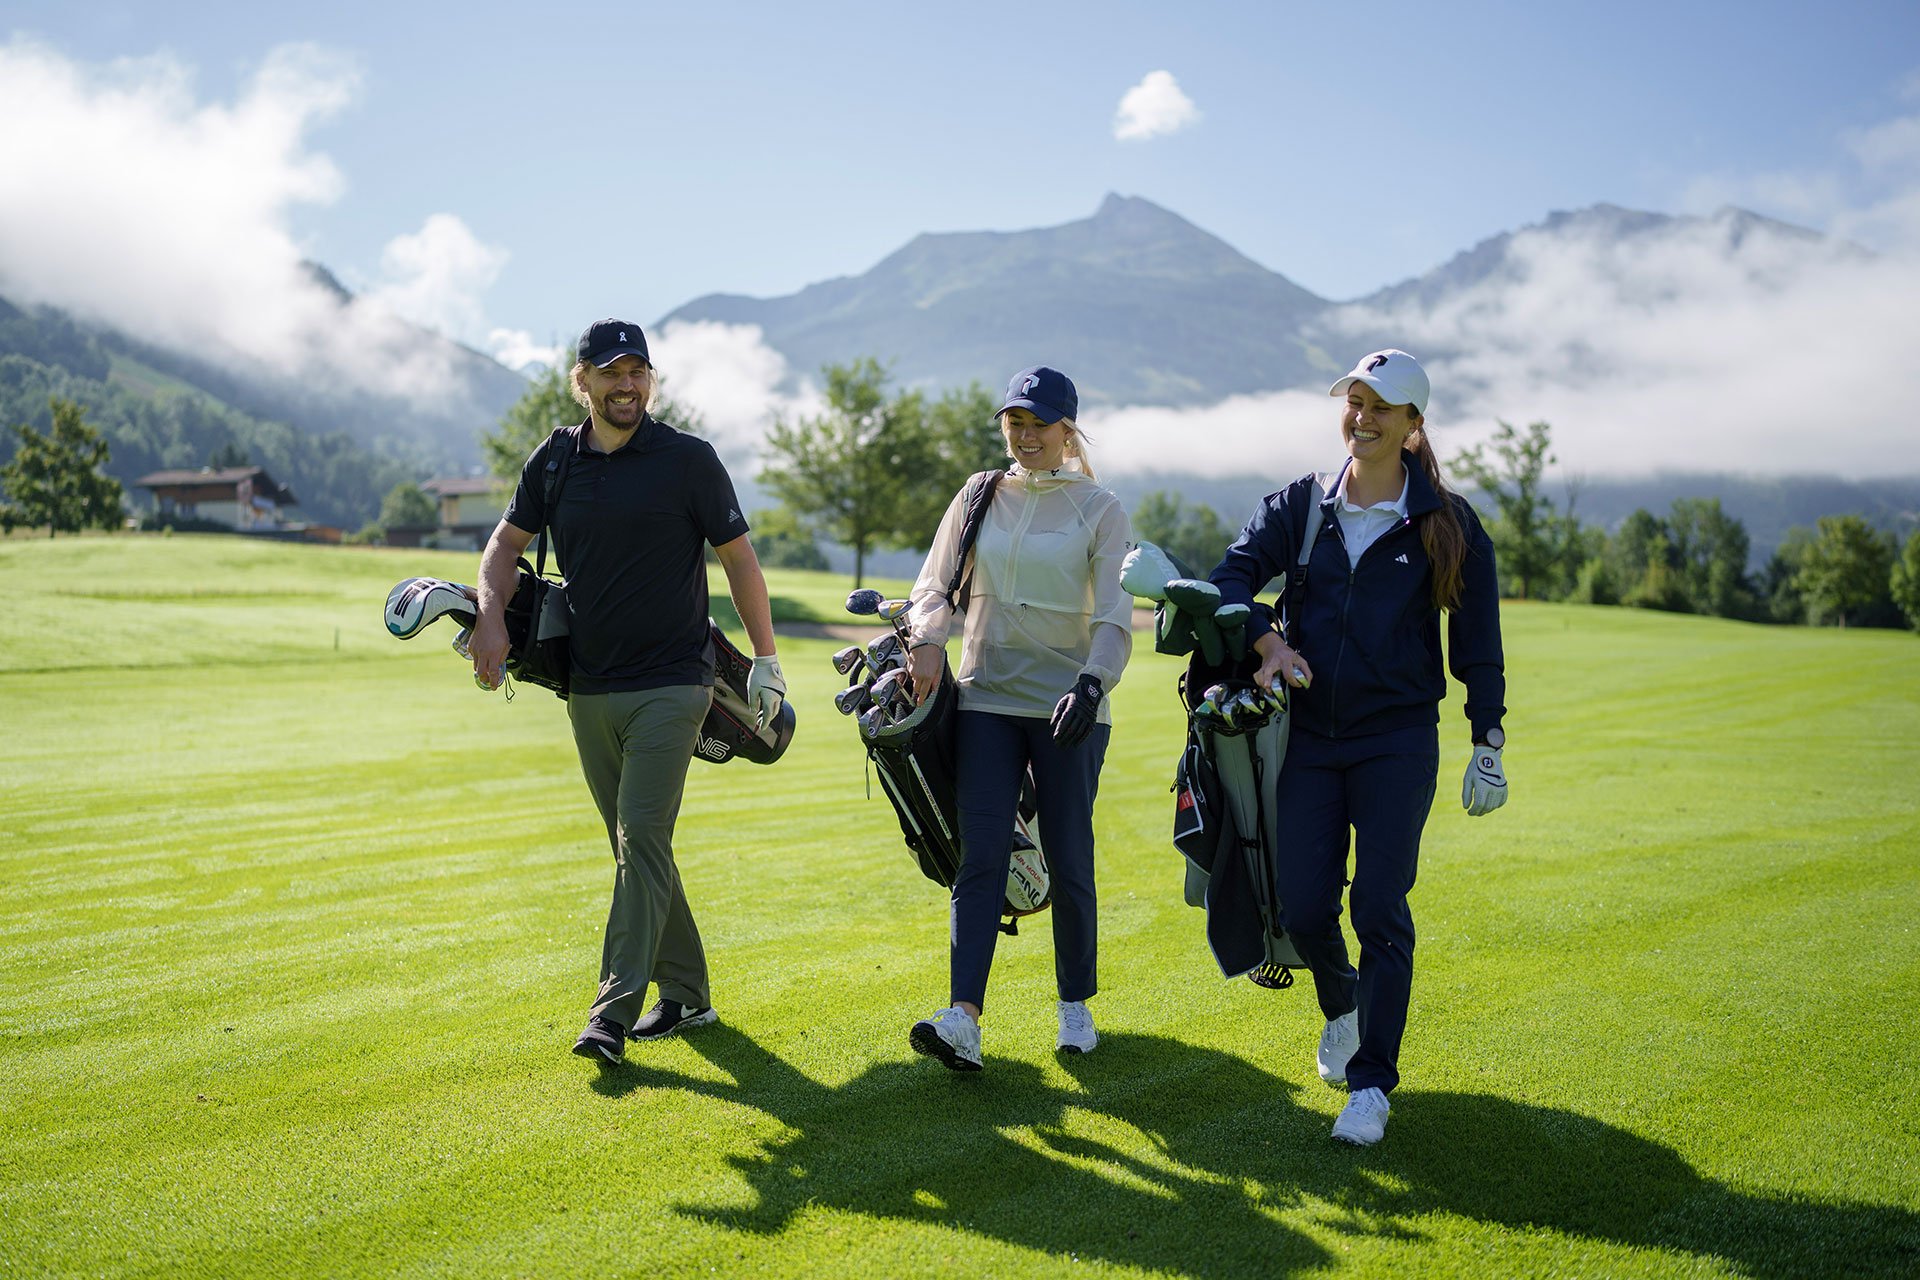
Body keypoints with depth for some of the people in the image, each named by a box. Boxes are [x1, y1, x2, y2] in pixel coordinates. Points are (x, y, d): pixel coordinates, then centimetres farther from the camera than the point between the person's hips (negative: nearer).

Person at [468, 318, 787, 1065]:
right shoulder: (554, 462, 7)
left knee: (643, 839, -14)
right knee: (634, 849, 10)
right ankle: (685, 995, 21)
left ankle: (614, 1014, -15)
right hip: (588, 689, 5)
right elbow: (507, 541, 15)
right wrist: (491, 614, -4)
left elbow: (738, 557, 1)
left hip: (671, 685, -5)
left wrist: (766, 659, 1)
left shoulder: (688, 460, -4)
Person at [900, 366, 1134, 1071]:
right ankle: (963, 1019, -16)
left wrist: (1092, 681, -26)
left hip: (1067, 704, -2)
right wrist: (927, 641, -13)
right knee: (980, 856, -8)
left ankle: (1075, 1006, 20)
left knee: (1068, 860, 2)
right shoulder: (979, 498, 11)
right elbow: (935, 585, 8)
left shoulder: (1099, 509, 1)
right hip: (985, 697, 2)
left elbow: (1113, 617, -8)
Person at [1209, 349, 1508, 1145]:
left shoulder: (1445, 522, 0)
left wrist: (1488, 743, 1)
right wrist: (1268, 641, -17)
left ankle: (1371, 1083, 5)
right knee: (1303, 908, 1)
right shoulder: (1301, 506, 7)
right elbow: (1234, 574, 2)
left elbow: (1477, 640, 3)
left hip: (1399, 742, -2)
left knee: (1380, 911, -6)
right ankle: (1341, 1005, 34)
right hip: (1310, 736, 3)